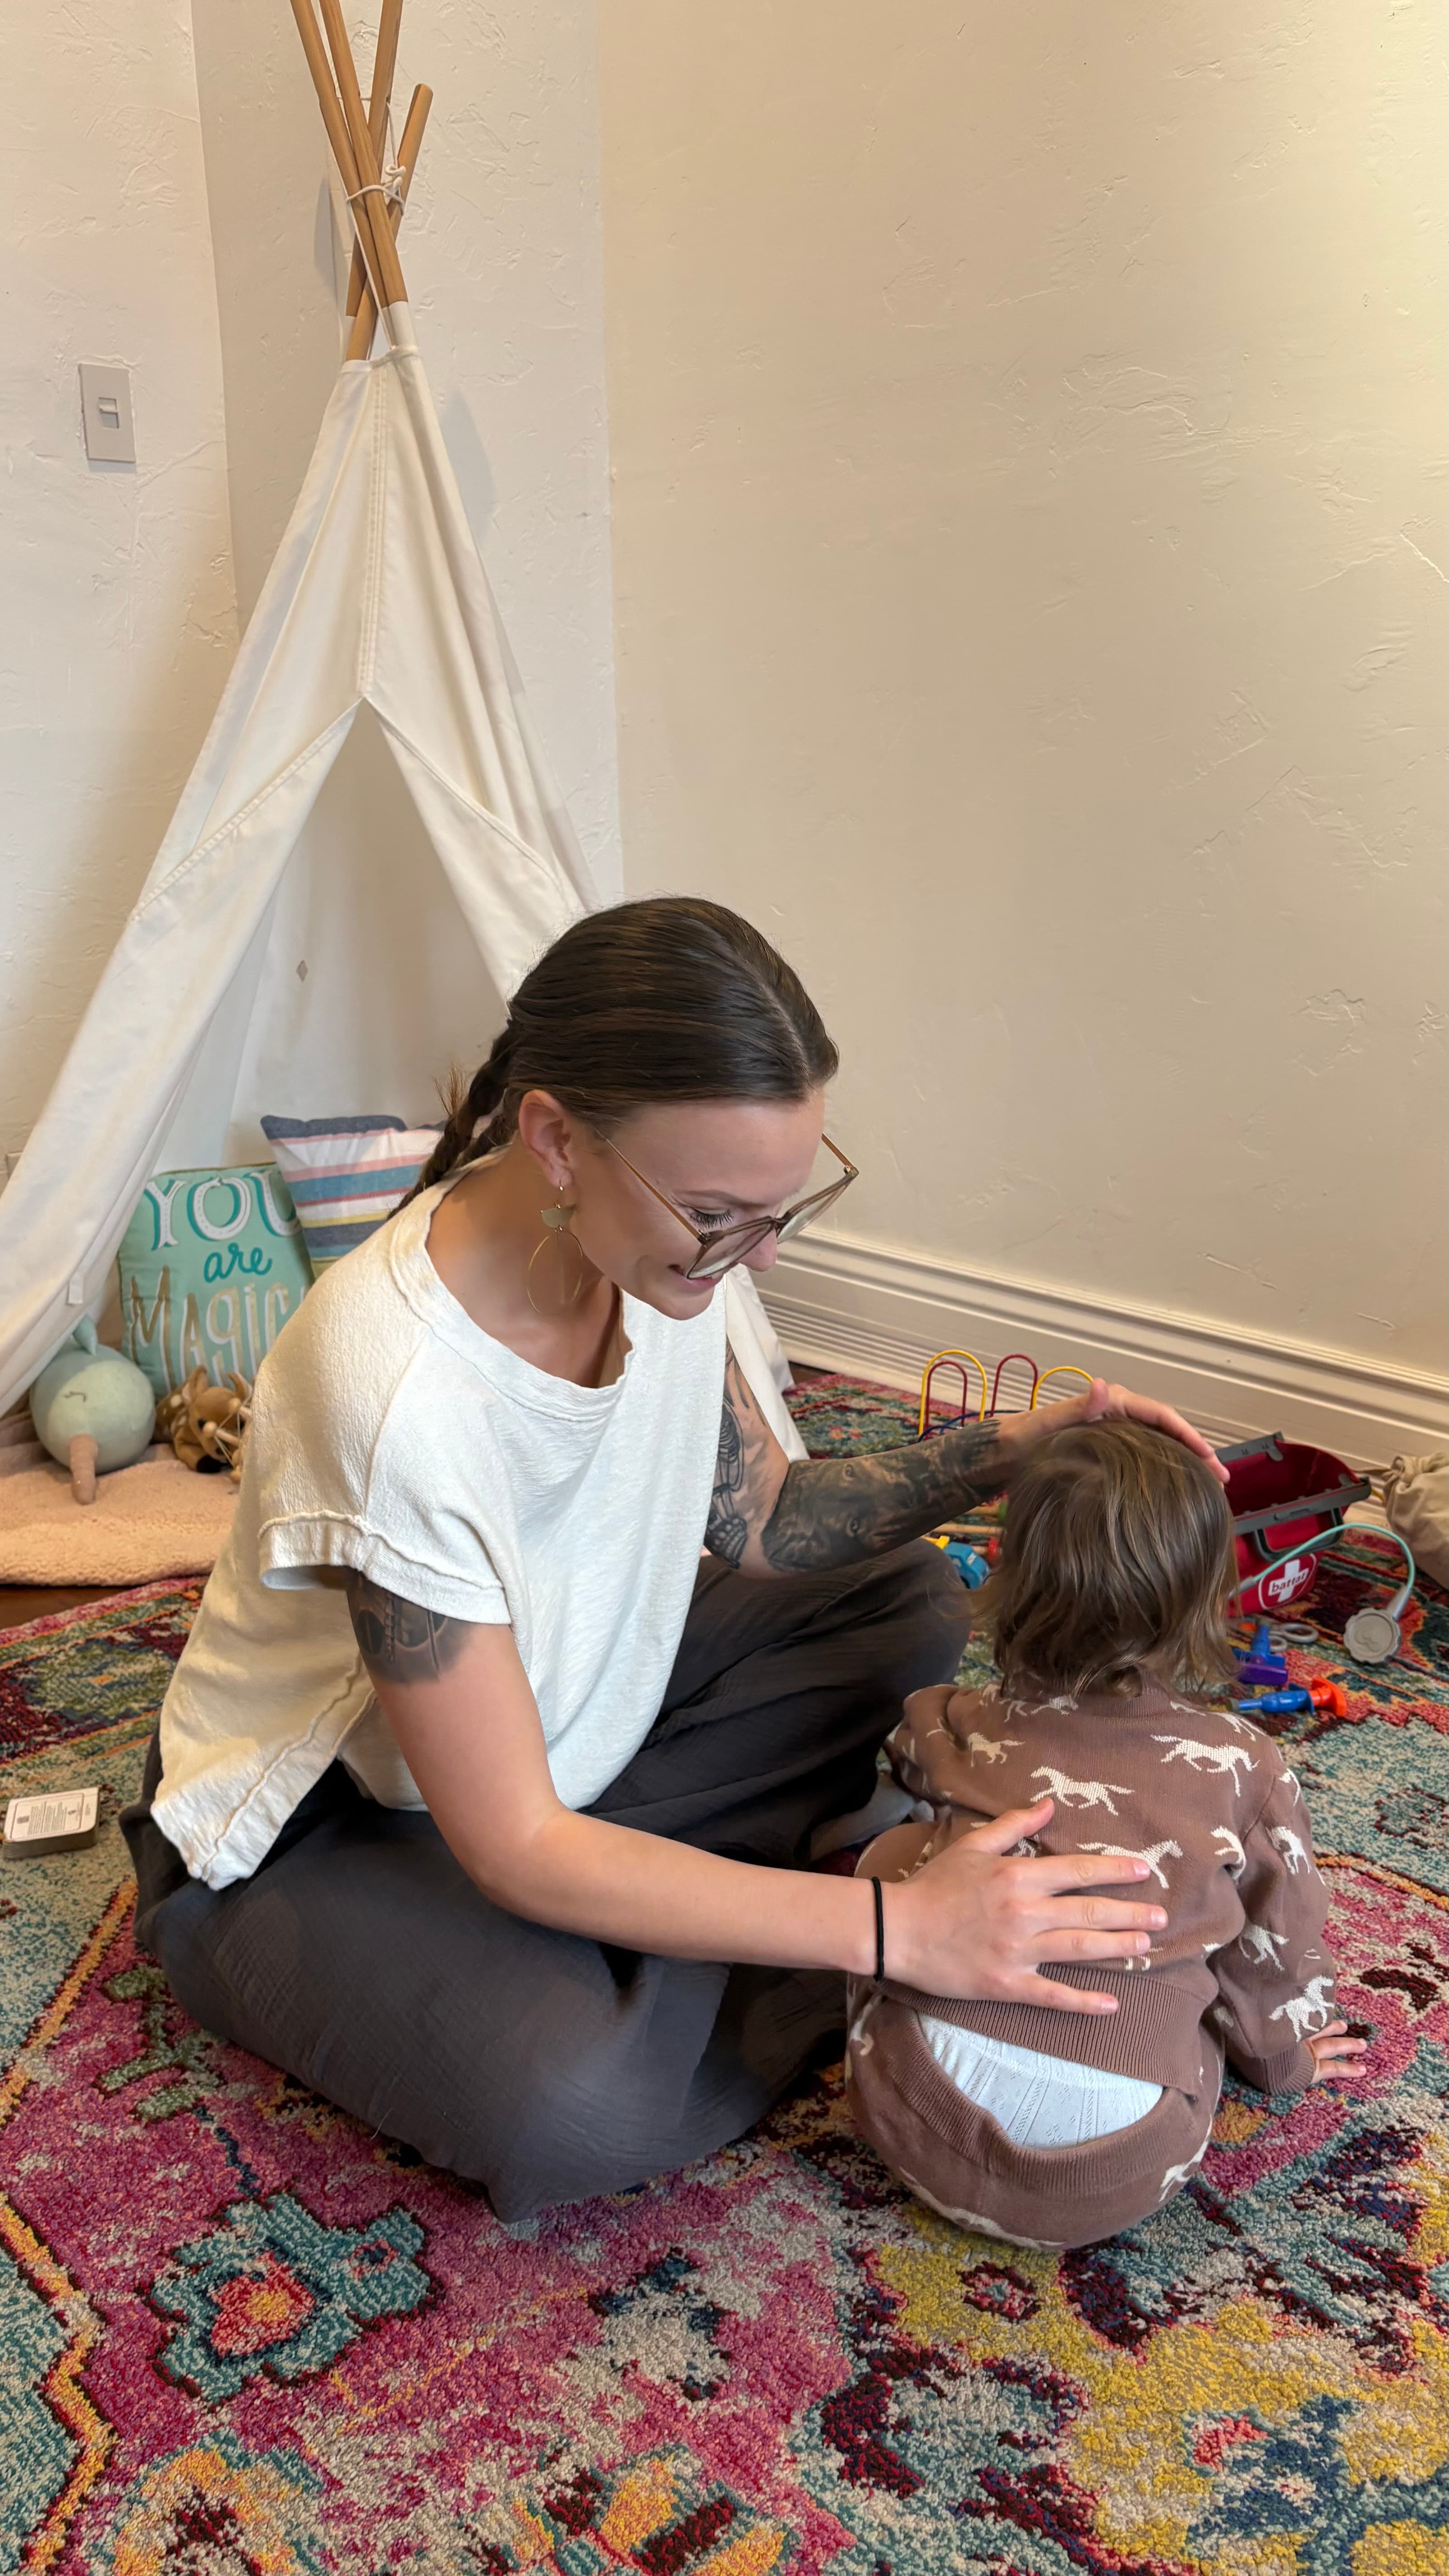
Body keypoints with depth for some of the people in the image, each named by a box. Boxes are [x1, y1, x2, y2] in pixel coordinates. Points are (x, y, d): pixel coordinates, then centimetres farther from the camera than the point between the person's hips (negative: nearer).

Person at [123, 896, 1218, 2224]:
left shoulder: (663, 1232, -16)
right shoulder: (395, 1391, -37)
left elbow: (761, 1523, -1)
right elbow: (516, 1850, -31)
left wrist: (1001, 1454, -17)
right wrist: (896, 1929, -33)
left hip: (563, 1717, 7)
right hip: (316, 1829, -7)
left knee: (908, 1603, 0)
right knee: (569, 2106, -33)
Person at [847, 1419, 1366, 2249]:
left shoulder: (962, 1730, 4)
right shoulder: (1244, 1766, 1)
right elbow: (1282, 1936, 14)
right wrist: (1284, 2055, 35)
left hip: (923, 2127, 0)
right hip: (1122, 2184, 0)